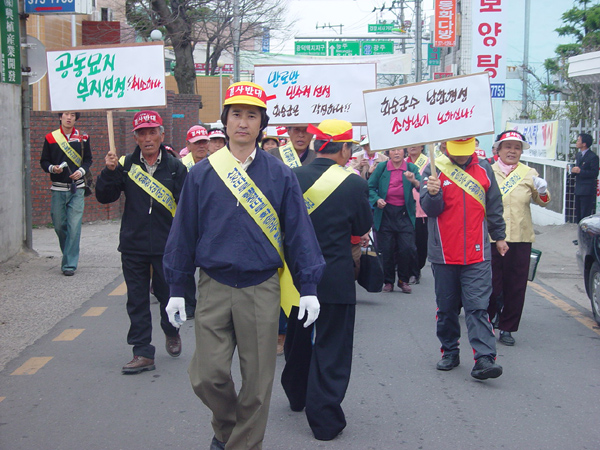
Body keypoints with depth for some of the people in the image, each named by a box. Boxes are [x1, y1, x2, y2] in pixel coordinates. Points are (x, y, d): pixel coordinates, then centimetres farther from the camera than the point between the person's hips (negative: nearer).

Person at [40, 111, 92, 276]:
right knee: (59, 225, 7)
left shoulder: (83, 138, 6)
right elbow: (44, 161, 8)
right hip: (58, 189, 1)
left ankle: (70, 264, -4)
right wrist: (52, 168, -12)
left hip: (77, 189, -1)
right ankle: (69, 255, 31)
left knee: (74, 226, -8)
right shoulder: (50, 138, 4)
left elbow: (88, 159, 11)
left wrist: (81, 171, -8)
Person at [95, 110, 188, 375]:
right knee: (137, 300, 5)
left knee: (167, 294, 11)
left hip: (166, 246, -1)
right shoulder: (126, 165, 3)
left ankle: (171, 332, 39)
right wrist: (109, 172, -16)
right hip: (133, 246, 2)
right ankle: (143, 353, 12)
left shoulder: (175, 167, -1)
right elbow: (104, 197, 1)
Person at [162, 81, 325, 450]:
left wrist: (309, 288, -2)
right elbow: (184, 232, 6)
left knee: (257, 381, 5)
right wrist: (177, 290, 6)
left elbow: (299, 230, 1)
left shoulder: (279, 175, 0)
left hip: (261, 288, 0)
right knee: (207, 376, -1)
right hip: (214, 288, 1)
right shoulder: (202, 174, 2)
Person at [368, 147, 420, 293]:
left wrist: (414, 181, -30)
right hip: (385, 213, 0)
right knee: (387, 250, 2)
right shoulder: (381, 168, 2)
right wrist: (377, 199, -12)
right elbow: (370, 187, 6)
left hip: (405, 214, 0)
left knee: (407, 248, -9)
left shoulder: (411, 168, 1)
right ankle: (388, 281, 18)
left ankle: (404, 280, 11)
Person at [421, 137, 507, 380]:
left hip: (477, 254, 0)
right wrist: (433, 194, -28)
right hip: (444, 254, 0)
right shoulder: (435, 169, -1)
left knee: (478, 306, -8)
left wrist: (499, 236, 23)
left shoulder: (483, 169, 6)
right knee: (446, 308, 10)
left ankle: (484, 359, -12)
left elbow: (494, 206, 17)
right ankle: (450, 352, 24)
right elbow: (429, 209, -8)